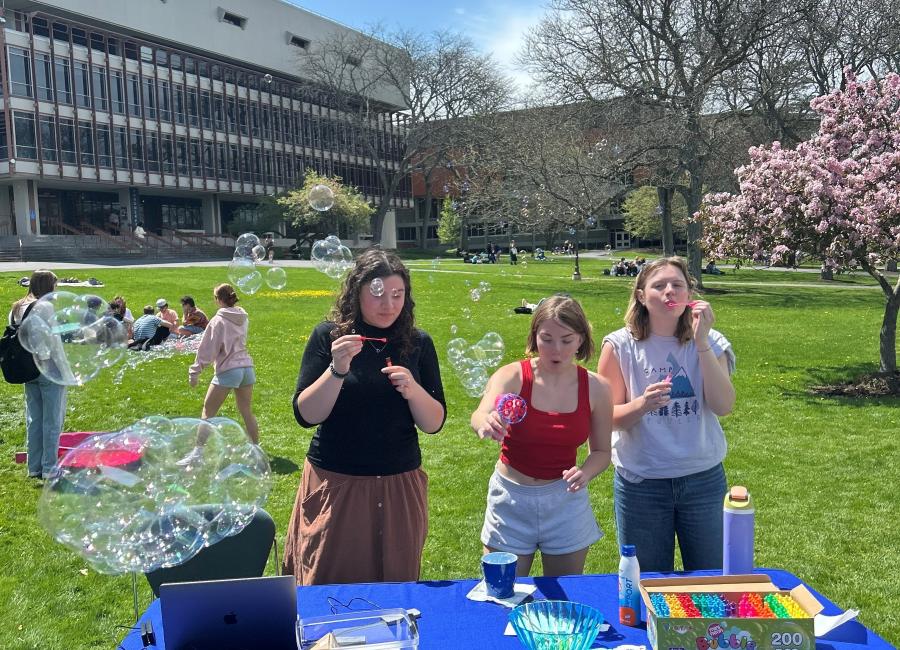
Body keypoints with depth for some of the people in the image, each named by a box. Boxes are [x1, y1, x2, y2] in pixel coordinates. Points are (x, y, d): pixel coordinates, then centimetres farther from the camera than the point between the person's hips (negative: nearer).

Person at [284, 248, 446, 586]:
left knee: (395, 592, 13)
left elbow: (434, 423, 0)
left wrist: (413, 390, -18)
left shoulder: (417, 343, 0)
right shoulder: (328, 336, -5)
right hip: (335, 483, -2)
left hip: (399, 485, 2)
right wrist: (337, 369, -22)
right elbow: (305, 415, -9)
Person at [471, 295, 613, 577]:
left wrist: (585, 472, -17)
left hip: (566, 500, 2)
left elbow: (601, 452, 4)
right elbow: (479, 416, -31)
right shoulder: (512, 376, -12)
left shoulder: (596, 388, -5)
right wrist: (486, 422, -54)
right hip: (511, 500, -1)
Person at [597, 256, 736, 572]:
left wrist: (702, 342, -20)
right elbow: (608, 417, -6)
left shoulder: (709, 342, -2)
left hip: (703, 478, 2)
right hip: (641, 483, -1)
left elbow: (723, 406, -16)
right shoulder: (620, 345, -8)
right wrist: (641, 405, -26)